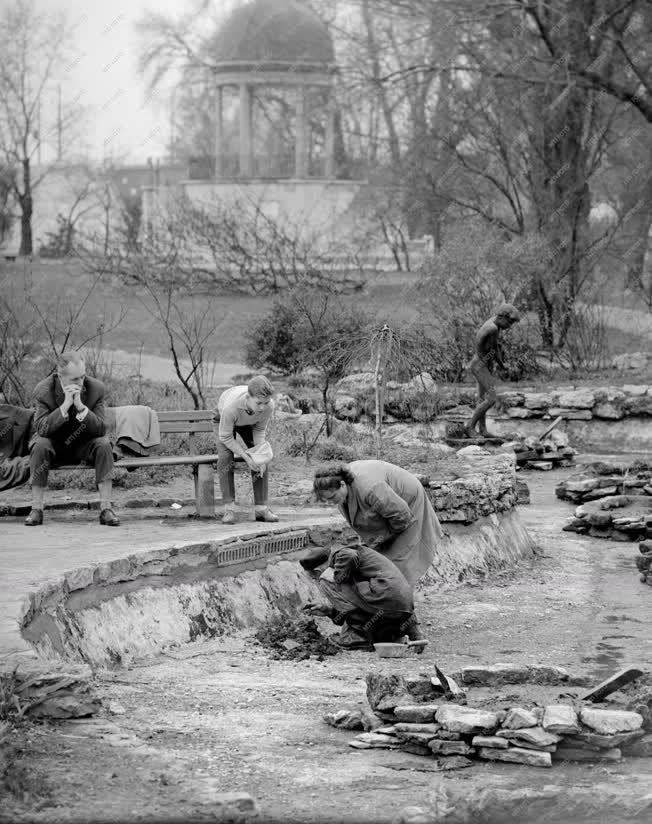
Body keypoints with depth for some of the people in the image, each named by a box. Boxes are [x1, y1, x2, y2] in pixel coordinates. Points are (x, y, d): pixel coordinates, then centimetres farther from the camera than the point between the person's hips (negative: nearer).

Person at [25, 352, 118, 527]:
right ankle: (36, 509, -28)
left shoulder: (96, 388, -13)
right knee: (40, 445, -33)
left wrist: (81, 406, -34)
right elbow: (41, 429, -25)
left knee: (104, 445, -28)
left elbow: (101, 429, -18)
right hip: (54, 446, -1)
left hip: (83, 446, 1)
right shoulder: (44, 390, -17)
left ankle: (106, 508, -28)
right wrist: (65, 405, -35)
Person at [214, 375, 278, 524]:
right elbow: (225, 437, -31)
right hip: (225, 419, -3)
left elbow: (260, 430, -17)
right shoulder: (231, 407, -47)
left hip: (250, 422, 3)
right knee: (225, 458, -21)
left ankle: (261, 508, -4)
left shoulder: (268, 406, -37)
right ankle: (229, 509, -19)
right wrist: (247, 457, -35)